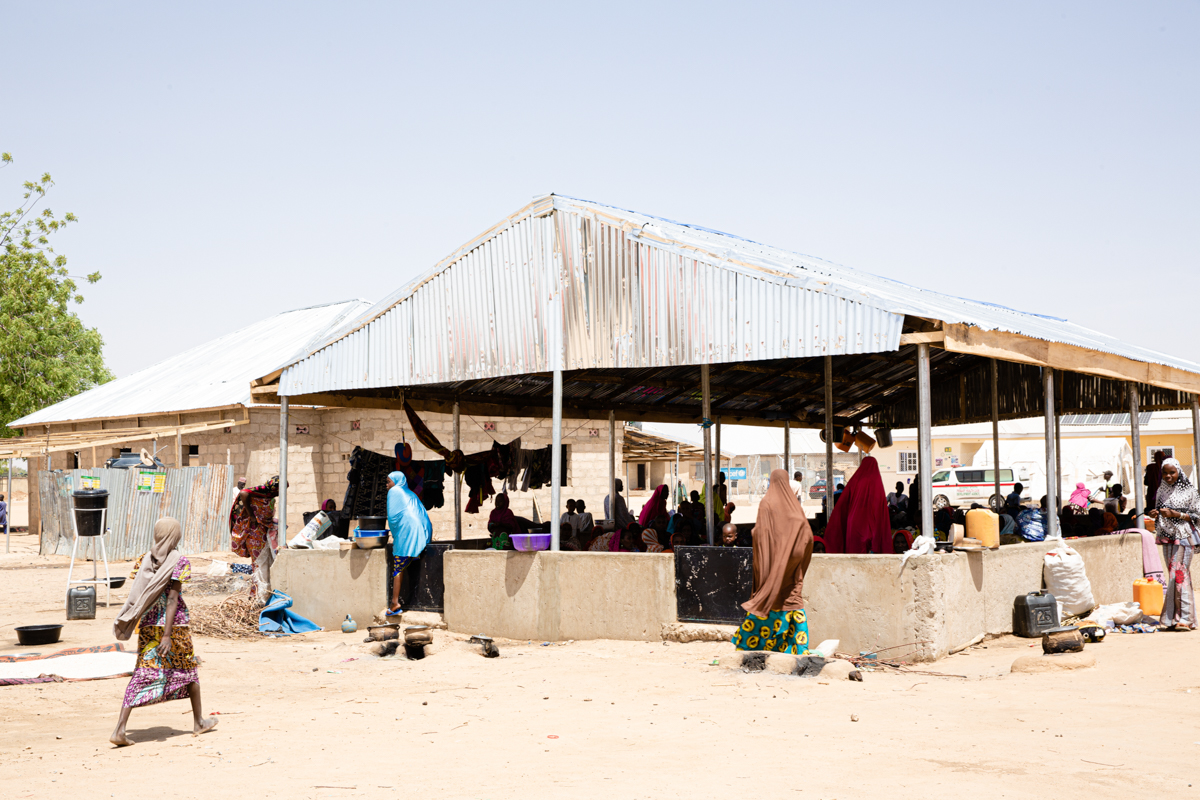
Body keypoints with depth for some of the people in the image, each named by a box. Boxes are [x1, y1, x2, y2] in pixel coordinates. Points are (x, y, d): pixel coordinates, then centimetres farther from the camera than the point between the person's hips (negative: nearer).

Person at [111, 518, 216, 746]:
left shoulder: (143, 559, 5)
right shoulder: (180, 562, -9)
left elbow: (136, 596, 4)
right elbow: (172, 598, -17)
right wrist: (167, 635, -20)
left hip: (147, 624, 4)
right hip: (174, 624, -4)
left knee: (143, 675, 2)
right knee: (188, 670, 15)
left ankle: (119, 730, -9)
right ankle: (199, 722, 29)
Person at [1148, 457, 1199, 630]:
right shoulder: (1161, 491, 11)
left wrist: (1175, 514, -17)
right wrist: (1154, 514, -3)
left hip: (1183, 536, -6)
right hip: (1167, 537, 6)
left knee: (1178, 574, -13)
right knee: (1174, 575, 5)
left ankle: (1184, 618, -13)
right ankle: (1175, 617, 6)